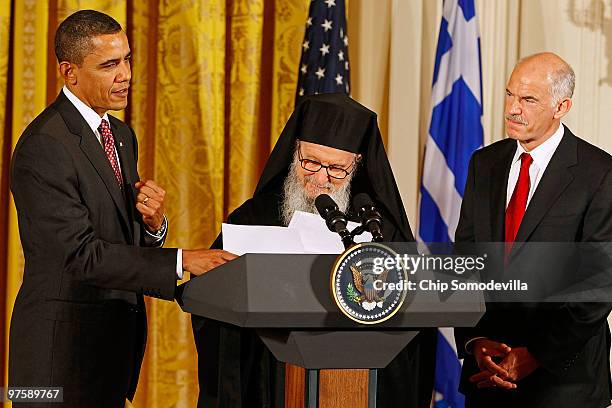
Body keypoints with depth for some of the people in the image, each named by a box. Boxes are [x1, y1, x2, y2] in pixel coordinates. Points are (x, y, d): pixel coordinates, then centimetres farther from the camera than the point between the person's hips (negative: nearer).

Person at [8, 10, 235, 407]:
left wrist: (153, 222, -8)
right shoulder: (43, 147, -17)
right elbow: (80, 253, -22)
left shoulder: (121, 135, 12)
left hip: (115, 339, 8)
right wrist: (183, 261, -26)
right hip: (62, 343, -8)